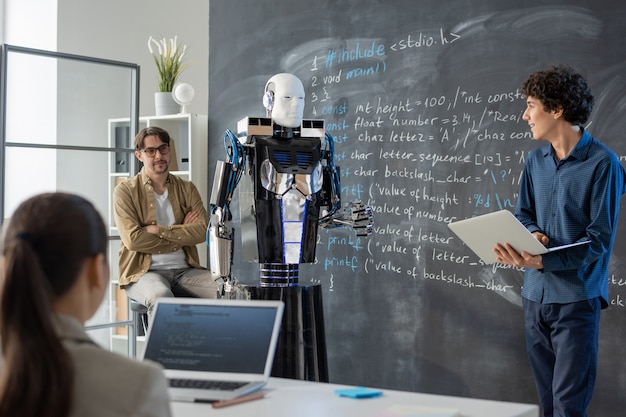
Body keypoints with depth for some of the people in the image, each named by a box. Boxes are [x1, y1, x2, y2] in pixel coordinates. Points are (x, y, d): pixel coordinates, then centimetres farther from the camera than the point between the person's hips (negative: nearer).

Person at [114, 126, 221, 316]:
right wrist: (181, 233, -4)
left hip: (185, 270, 4)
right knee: (161, 296, -39)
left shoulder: (187, 188, 13)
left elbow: (203, 230, -2)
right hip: (144, 272, -3)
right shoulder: (125, 191, 2)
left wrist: (159, 230, -12)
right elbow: (133, 239, -12)